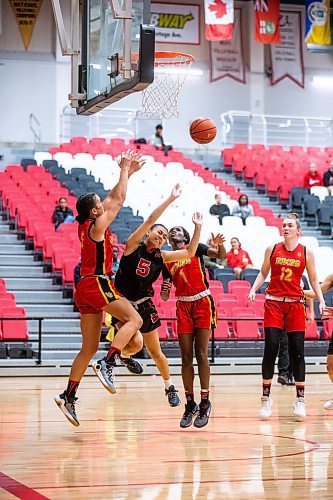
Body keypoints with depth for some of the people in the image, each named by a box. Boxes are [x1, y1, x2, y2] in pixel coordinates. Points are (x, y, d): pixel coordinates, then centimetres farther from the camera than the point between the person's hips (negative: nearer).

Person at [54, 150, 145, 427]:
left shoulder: (86, 225, 14)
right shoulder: (97, 226, -9)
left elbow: (113, 198, 24)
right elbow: (118, 199, -3)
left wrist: (128, 172, 26)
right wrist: (124, 170, 8)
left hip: (86, 287, 9)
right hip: (97, 283, -9)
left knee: (89, 348, 9)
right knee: (134, 320, -16)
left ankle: (69, 396, 7)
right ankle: (107, 365, -29)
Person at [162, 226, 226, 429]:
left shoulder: (195, 249, 5)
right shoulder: (167, 261, 15)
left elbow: (221, 255, -9)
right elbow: (165, 296, 15)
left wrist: (219, 245, -31)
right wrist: (164, 290, -9)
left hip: (202, 303, -4)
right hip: (183, 306, 4)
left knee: (201, 354, -8)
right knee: (186, 357, 1)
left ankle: (205, 402, -2)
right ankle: (190, 404, 7)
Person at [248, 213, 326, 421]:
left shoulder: (307, 252, 3)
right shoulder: (272, 250, 4)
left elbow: (314, 279, 9)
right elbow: (263, 273, 14)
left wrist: (321, 300, -3)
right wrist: (253, 289, -2)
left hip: (295, 304, 0)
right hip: (274, 303, 0)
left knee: (297, 351, -1)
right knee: (271, 349, -7)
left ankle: (300, 400, 7)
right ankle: (266, 398, 2)